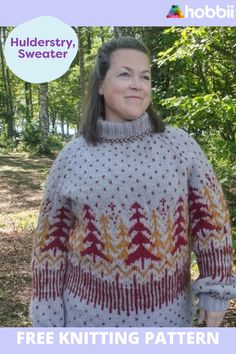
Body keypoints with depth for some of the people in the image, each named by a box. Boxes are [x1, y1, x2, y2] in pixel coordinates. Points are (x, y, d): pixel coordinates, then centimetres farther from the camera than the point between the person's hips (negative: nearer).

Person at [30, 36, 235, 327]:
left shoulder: (180, 145, -6)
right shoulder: (72, 155, -5)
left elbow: (210, 218, -2)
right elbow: (52, 238, 0)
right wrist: (48, 315, 1)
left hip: (167, 309, 0)